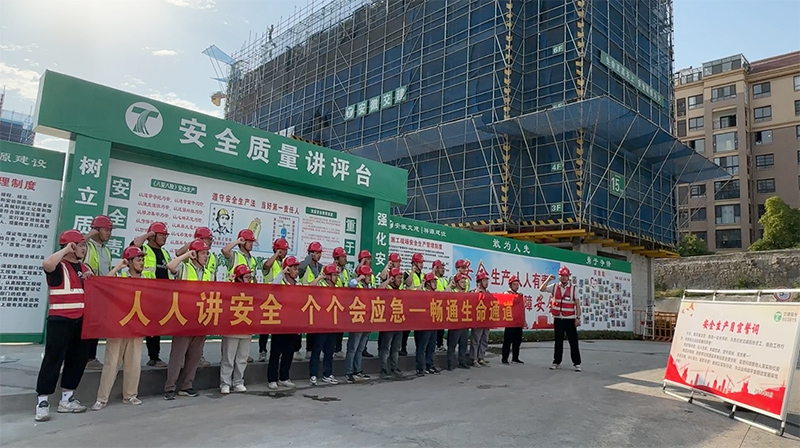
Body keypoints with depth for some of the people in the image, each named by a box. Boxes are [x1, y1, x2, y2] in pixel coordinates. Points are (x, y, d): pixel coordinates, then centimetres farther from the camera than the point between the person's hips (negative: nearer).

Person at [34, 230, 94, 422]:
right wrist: (66, 250, -18)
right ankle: (42, 402, 3)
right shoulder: (58, 267, -7)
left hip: (82, 321, 7)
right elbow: (47, 264, -32)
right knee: (53, 359, -5)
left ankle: (66, 399, 21)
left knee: (77, 360, 10)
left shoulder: (85, 268, 16)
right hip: (60, 320, -7)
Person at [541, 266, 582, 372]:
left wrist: (578, 318, -6)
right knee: (558, 342, 9)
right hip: (558, 319, 2)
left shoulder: (573, 289, 1)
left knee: (573, 342, -1)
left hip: (570, 319, -1)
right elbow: (541, 289, -4)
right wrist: (548, 280, -12)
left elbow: (577, 304, 1)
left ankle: (577, 363, 7)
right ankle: (556, 362, 17)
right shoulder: (554, 287, 4)